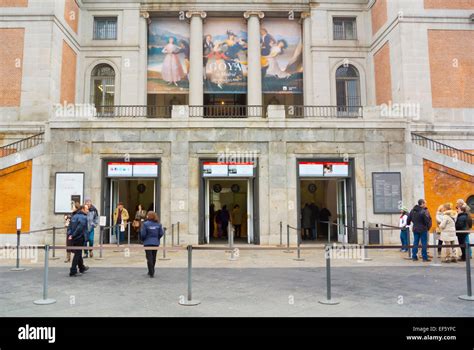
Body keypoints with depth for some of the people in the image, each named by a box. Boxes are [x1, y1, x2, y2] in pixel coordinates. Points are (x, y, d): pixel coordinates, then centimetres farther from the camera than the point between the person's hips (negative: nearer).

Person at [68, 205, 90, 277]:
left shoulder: (74, 216, 12)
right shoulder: (84, 217, -13)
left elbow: (69, 227, 8)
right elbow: (80, 228, -23)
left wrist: (69, 234, 0)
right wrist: (73, 235, -17)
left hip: (73, 239, 8)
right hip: (80, 238, -8)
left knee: (78, 253, 20)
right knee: (77, 254, -1)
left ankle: (82, 268, 37)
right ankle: (73, 272, -1)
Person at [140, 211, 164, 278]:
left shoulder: (145, 224, -12)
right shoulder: (158, 224, -2)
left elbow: (143, 234, -11)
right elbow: (161, 233, -2)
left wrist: (143, 240, 8)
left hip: (148, 243, -4)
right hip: (156, 243, 4)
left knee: (149, 258, 2)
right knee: (154, 258, 16)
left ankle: (151, 273, -2)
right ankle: (151, 272, 28)